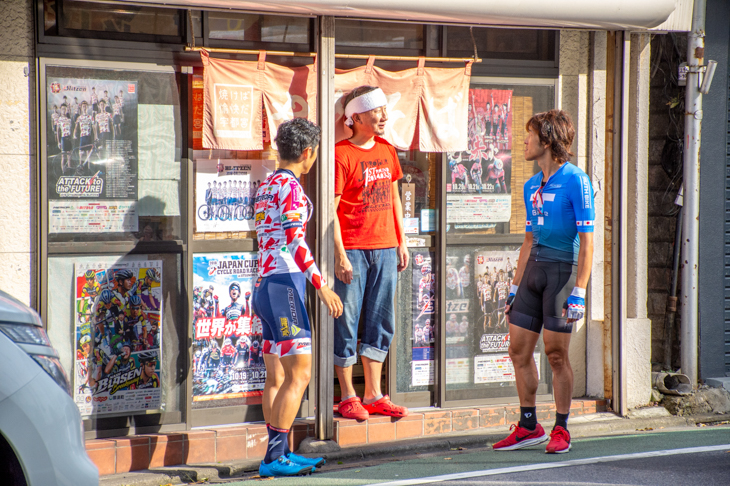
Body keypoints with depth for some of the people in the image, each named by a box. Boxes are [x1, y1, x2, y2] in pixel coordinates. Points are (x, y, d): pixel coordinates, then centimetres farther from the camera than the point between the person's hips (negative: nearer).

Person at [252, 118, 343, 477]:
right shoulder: (291, 187, -10)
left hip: (263, 286, 10)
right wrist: (321, 285, -20)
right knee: (299, 374, -8)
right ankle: (274, 457, -10)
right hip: (285, 284, -10)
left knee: (276, 377, 10)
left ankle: (281, 455, 14)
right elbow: (295, 241, -19)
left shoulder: (265, 187, 17)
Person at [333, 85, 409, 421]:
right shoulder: (341, 154, -8)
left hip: (385, 248, 7)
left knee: (381, 323, 10)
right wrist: (340, 254, -14)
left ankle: (374, 396, 17)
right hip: (352, 249, -7)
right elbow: (330, 208, -10)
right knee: (346, 323, -1)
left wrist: (401, 242, 15)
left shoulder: (387, 151, 12)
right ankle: (348, 397, 7)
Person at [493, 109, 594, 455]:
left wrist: (579, 292, -18)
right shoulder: (532, 186, 15)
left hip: (563, 269, -7)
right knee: (519, 349, 6)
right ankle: (528, 426, 17)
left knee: (556, 353, -4)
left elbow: (587, 241, -12)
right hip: (533, 270, 8)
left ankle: (561, 429, 9)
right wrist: (515, 288, 18)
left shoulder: (576, 181, -9)